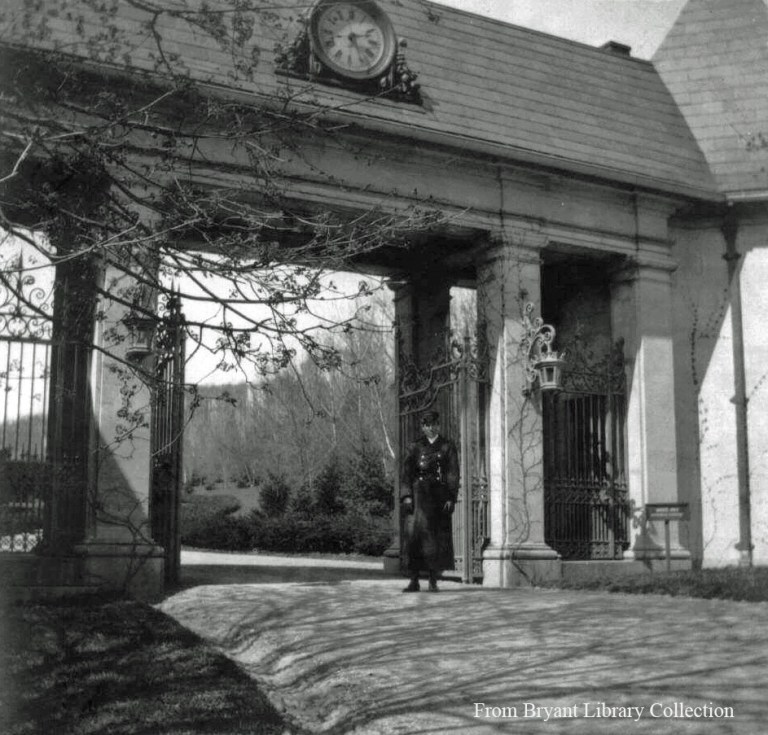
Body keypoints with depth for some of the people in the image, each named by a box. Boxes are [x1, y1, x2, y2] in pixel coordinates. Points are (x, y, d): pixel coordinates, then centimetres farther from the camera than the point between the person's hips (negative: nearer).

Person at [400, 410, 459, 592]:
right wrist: (406, 496, -8)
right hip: (418, 496, 0)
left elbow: (453, 474, 3)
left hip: (439, 497, 0)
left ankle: (433, 581, 6)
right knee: (413, 534, -10)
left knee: (438, 539, -2)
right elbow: (407, 473, 5)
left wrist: (451, 497, -9)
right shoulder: (415, 448, 12)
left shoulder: (448, 447, 10)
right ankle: (414, 580, -5)